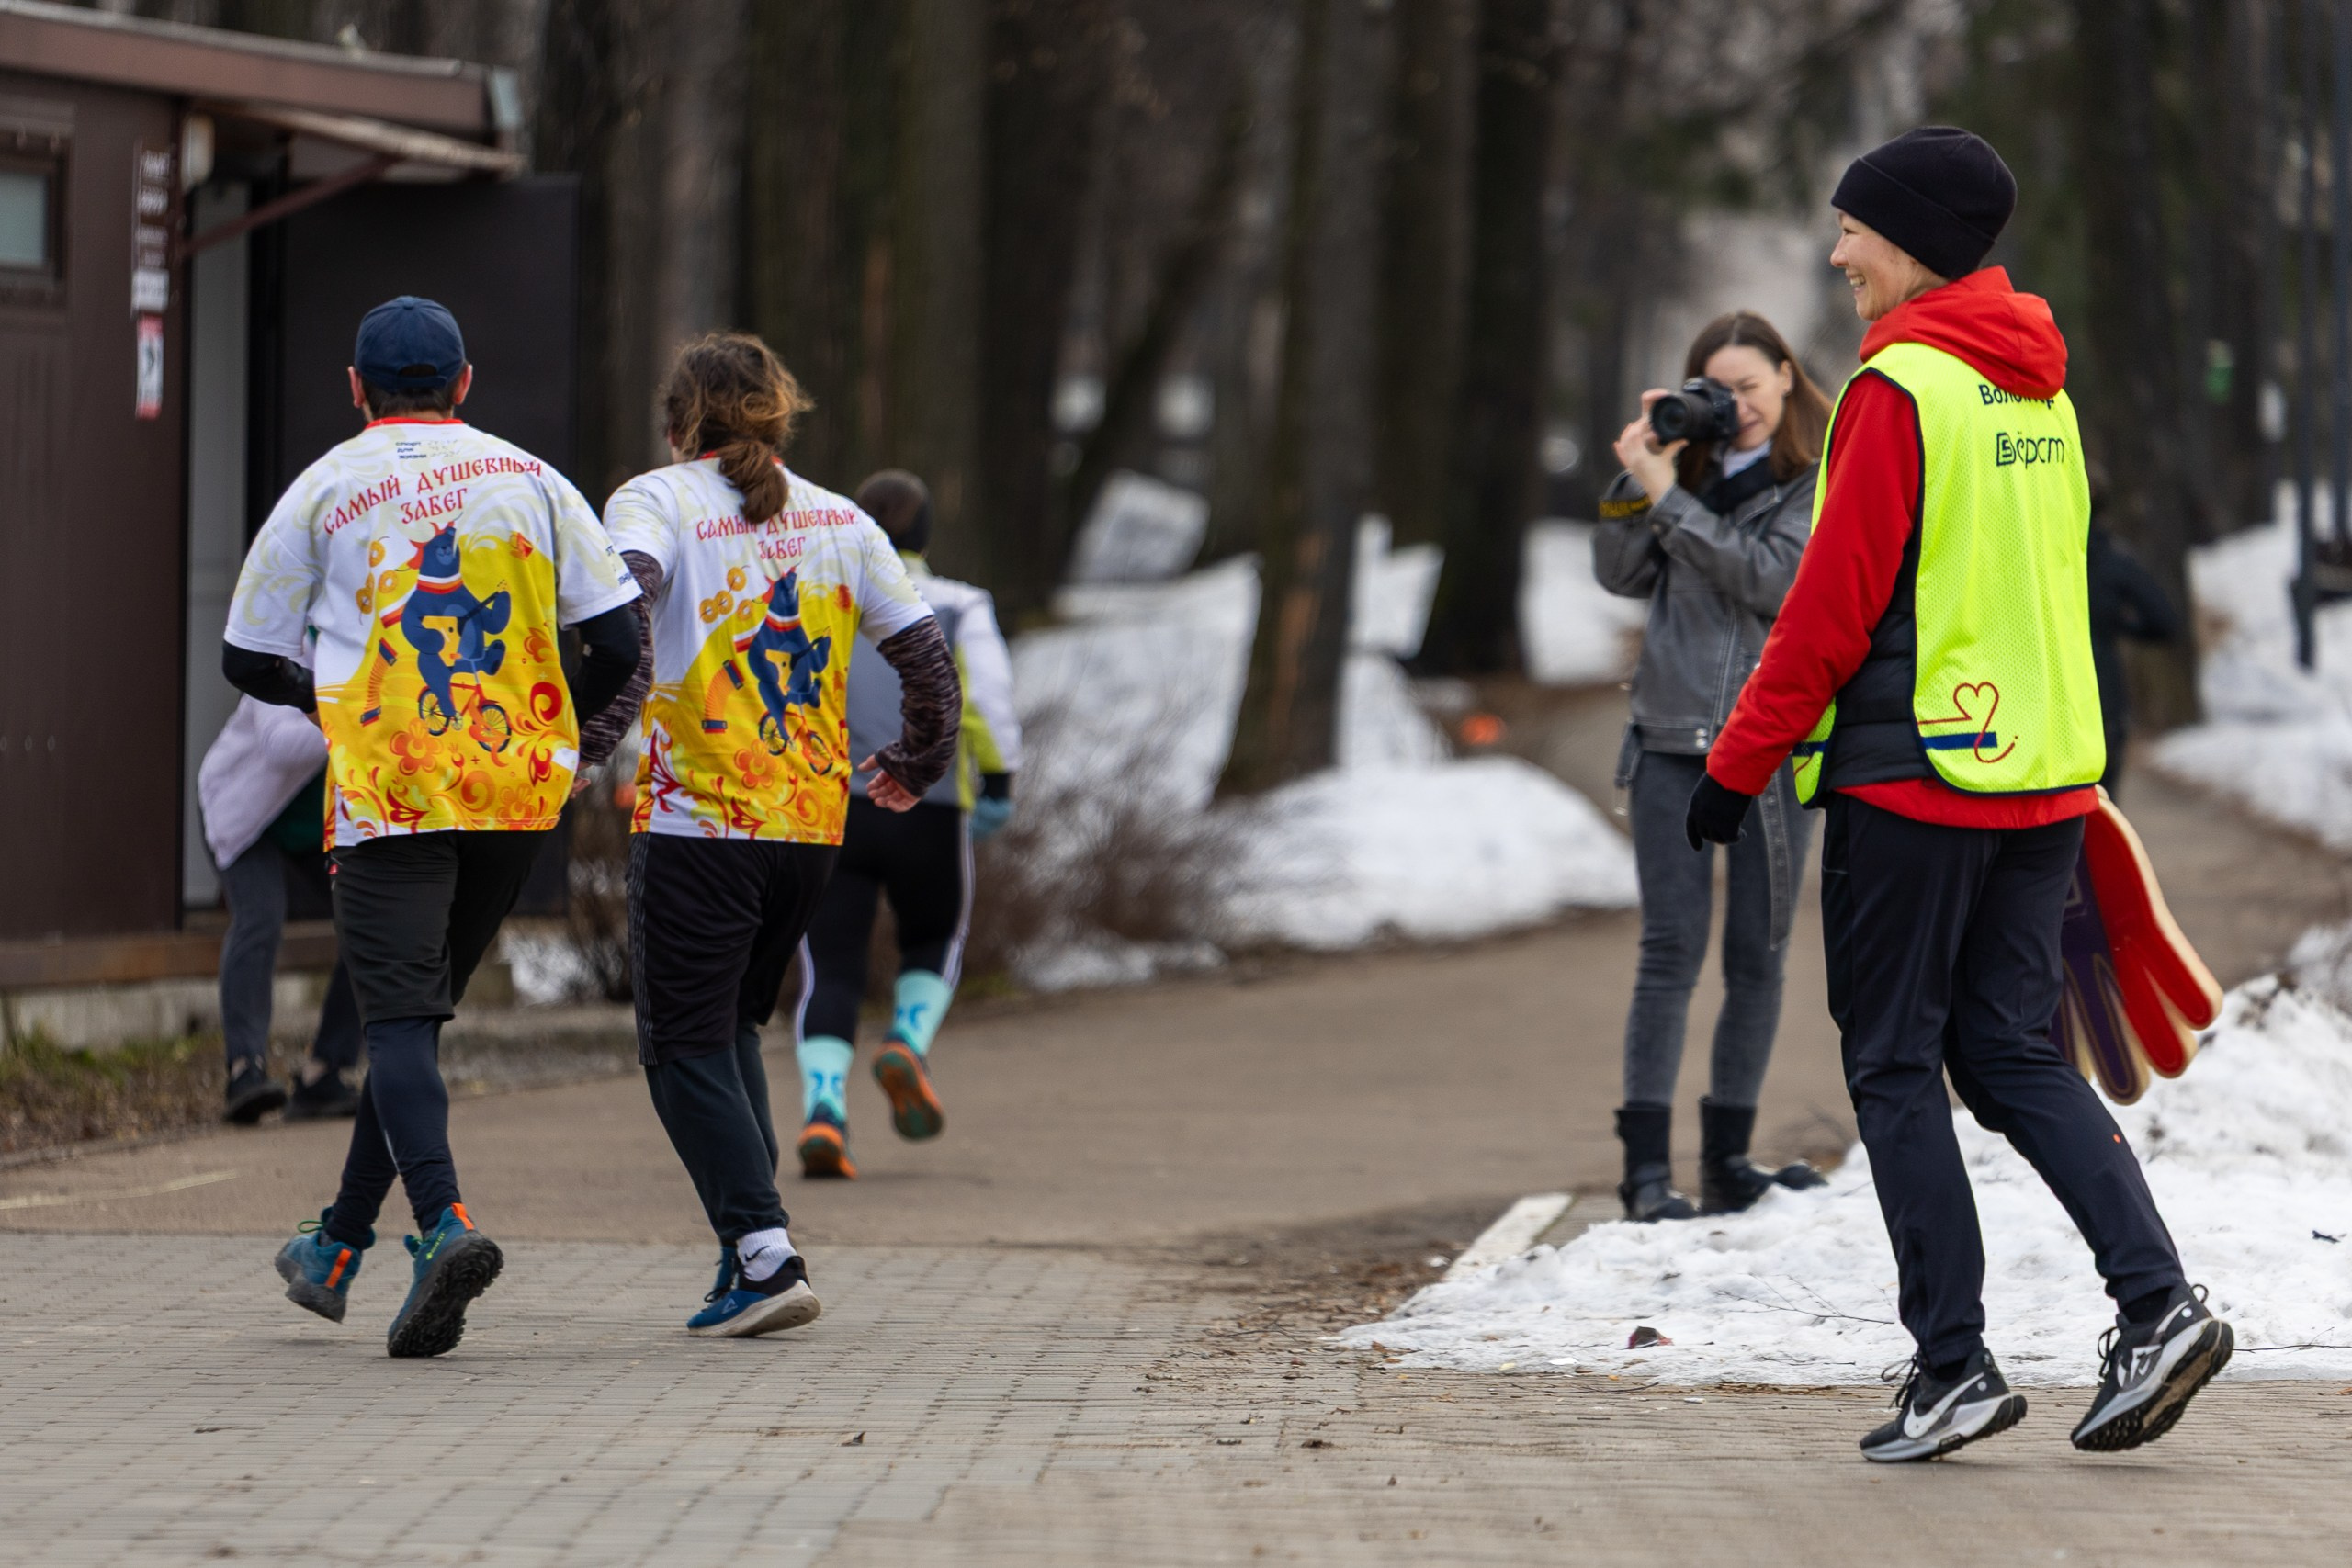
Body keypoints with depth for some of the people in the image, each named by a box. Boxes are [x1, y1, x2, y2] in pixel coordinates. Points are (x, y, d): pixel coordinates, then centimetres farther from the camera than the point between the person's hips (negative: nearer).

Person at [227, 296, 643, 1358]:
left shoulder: (323, 491, 4)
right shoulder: (529, 481, 10)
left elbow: (249, 660, 8)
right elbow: (617, 638, 5)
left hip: (389, 791, -4)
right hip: (520, 792, 4)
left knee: (398, 1018, -8)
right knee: (419, 1008, 16)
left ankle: (443, 1224, -31)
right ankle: (339, 1249, 22)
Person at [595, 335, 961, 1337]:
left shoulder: (657, 501, 0)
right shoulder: (839, 521, 12)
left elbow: (621, 590, -22)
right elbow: (926, 653, 15)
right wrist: (916, 764, 30)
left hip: (696, 821, -5)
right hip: (812, 821, 5)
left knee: (685, 1046, 1)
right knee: (733, 1027, 20)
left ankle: (765, 1254, -12)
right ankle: (752, 1244, 10)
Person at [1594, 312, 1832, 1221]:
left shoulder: (1824, 482, 0)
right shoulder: (1692, 469, 10)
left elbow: (1775, 579, -13)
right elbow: (1621, 574, 5)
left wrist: (1670, 498, -11)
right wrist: (1638, 478, -6)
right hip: (1672, 739, 2)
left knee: (1757, 957, 4)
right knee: (1671, 950, -5)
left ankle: (1727, 1160, 12)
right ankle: (1646, 1166, -7)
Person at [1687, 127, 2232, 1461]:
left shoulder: (1900, 389, -13)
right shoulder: (2039, 390, 13)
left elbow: (1834, 602, -14)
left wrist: (1740, 761, -7)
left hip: (1912, 774, -8)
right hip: (2043, 771, 8)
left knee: (1897, 1069, 1)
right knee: (2013, 1052, 11)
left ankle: (1954, 1362, -1)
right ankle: (2158, 1299, -4)